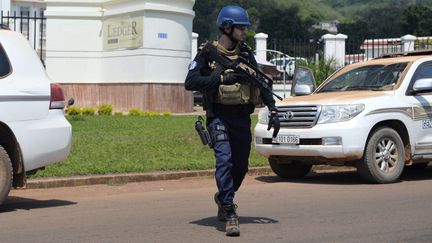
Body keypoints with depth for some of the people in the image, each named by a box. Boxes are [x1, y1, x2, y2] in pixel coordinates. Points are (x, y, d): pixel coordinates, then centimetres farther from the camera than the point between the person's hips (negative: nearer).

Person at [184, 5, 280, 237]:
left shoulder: (246, 53, 9)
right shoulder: (207, 53, -5)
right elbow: (190, 82, -14)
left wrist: (273, 110, 3)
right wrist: (221, 78, -22)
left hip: (242, 118, 5)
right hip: (218, 117, -5)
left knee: (240, 166, 13)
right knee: (225, 159, -21)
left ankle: (223, 197, 40)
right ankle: (229, 213, -18)